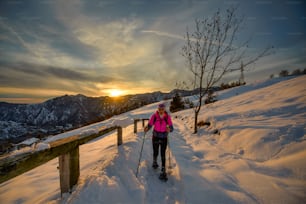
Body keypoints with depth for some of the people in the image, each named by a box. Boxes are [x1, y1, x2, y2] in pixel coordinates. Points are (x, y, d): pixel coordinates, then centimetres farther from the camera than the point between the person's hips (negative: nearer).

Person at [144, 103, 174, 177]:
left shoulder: (168, 117, -12)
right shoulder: (154, 116, -12)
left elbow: (171, 128, -12)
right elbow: (149, 125, -9)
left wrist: (169, 129, -34)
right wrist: (147, 129, -30)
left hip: (164, 138, 0)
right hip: (155, 137, 1)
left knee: (163, 154, 0)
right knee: (155, 153, 13)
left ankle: (163, 169, 21)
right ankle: (154, 161, 47)